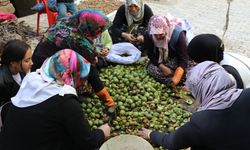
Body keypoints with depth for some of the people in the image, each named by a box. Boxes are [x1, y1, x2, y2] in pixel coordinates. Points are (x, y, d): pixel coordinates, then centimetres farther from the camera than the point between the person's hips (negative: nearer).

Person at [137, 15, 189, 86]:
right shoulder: (149, 35, -21)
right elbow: (151, 54, -11)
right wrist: (162, 67, -27)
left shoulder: (178, 34, -30)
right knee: (151, 68, -24)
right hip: (159, 60, 3)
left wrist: (176, 78, -46)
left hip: (176, 59, -3)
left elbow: (183, 59, -31)